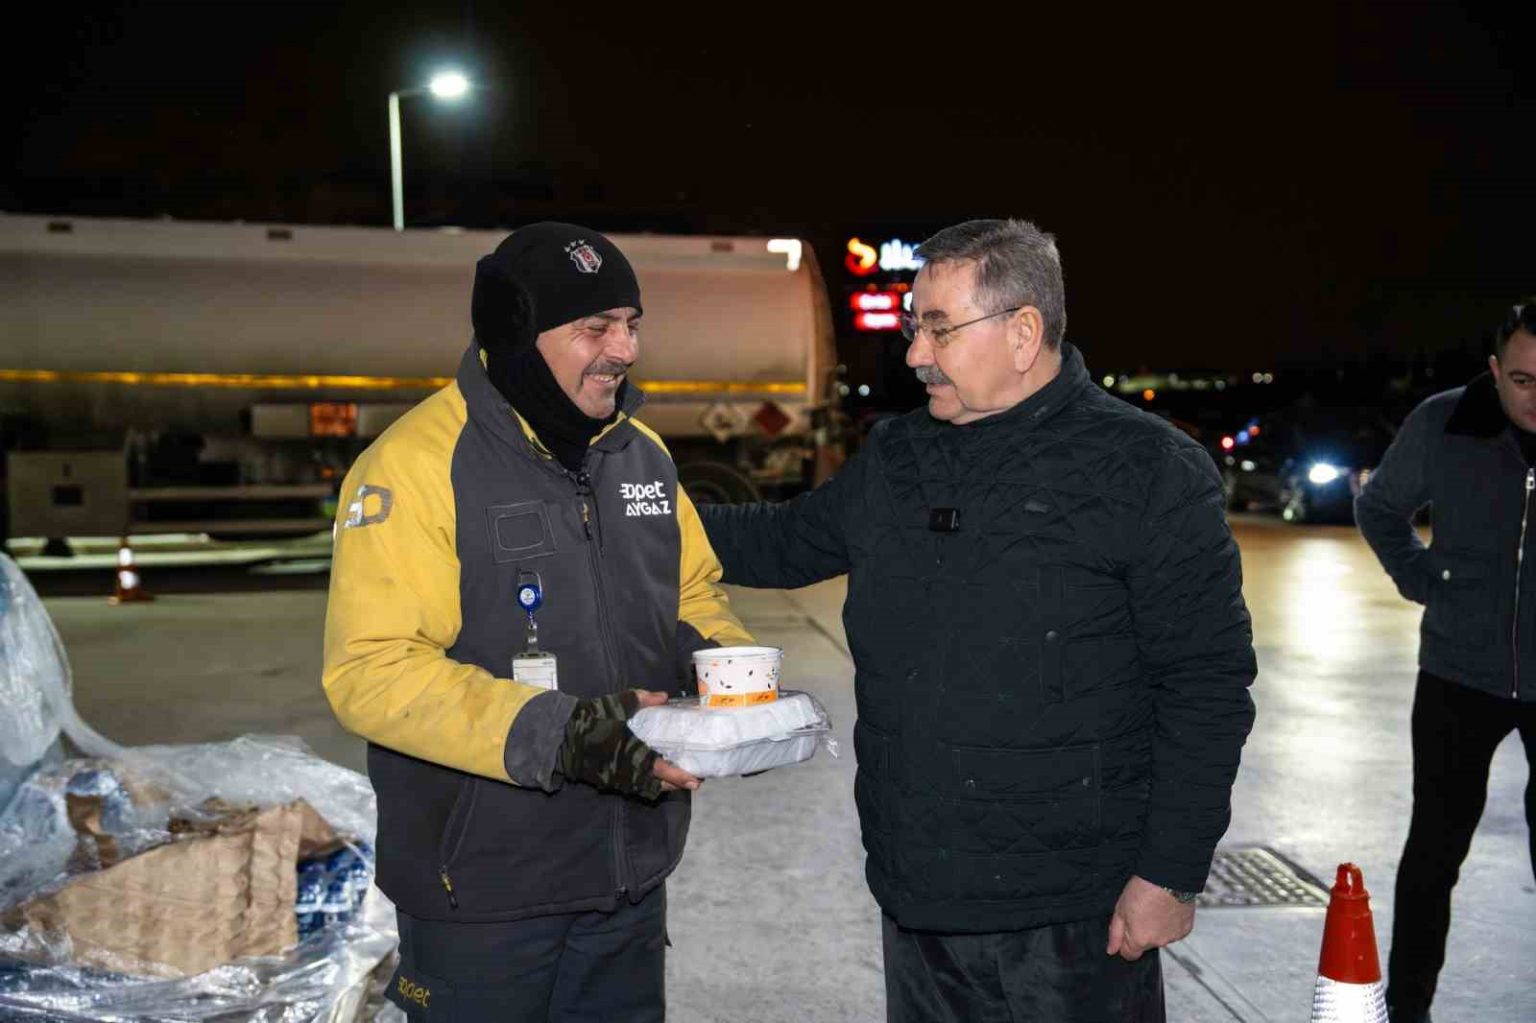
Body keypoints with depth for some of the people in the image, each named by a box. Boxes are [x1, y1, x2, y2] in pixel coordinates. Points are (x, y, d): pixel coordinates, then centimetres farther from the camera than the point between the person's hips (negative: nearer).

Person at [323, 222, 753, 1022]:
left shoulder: (642, 451, 4)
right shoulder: (416, 464, -18)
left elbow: (692, 595, 14)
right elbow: (372, 670, -23)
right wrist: (551, 733, -30)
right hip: (481, 897, -6)